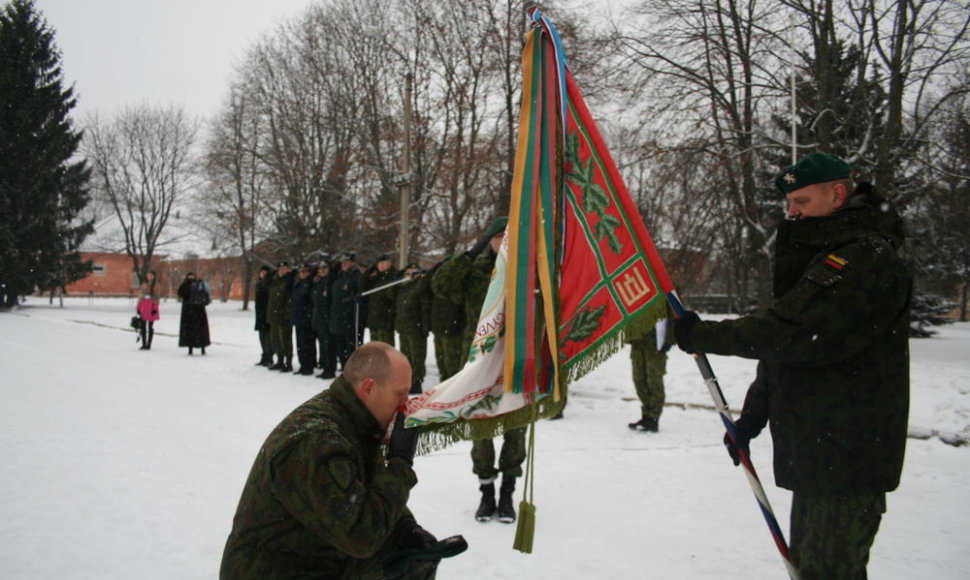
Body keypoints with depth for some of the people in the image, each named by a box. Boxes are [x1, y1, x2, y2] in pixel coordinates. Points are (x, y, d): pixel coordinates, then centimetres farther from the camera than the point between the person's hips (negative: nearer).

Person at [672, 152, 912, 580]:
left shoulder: (868, 260, -17)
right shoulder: (822, 258, 18)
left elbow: (791, 331, -27)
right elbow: (782, 347, 19)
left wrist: (703, 336, -19)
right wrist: (753, 416, 11)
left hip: (847, 459, -10)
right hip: (815, 454, 10)